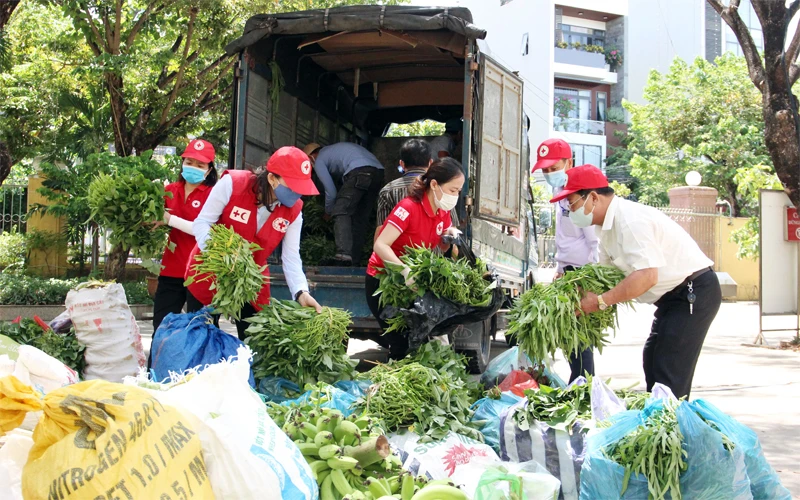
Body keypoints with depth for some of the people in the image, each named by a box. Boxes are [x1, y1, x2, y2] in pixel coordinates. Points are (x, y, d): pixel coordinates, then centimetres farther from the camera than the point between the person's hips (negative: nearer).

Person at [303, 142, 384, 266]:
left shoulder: (319, 161, 13)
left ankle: (344, 255, -25)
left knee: (341, 213, -8)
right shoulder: (332, 150, 37)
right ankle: (355, 260, 10)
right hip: (379, 171, 8)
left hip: (359, 172, -8)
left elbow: (331, 192, 10)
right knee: (360, 218, 13)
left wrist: (328, 212, 26)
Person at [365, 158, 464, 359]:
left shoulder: (443, 212, 0)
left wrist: (450, 237, -11)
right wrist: (406, 271, -45)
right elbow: (380, 245, -32)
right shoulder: (409, 207, -24)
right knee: (402, 344, -10)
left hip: (412, 283, 8)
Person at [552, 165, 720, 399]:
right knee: (653, 363, 17)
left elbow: (646, 276, -34)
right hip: (674, 296, 11)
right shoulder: (608, 224, 8)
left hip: (694, 293, -11)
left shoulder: (631, 220, -26)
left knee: (669, 375, -13)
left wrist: (600, 301, -28)